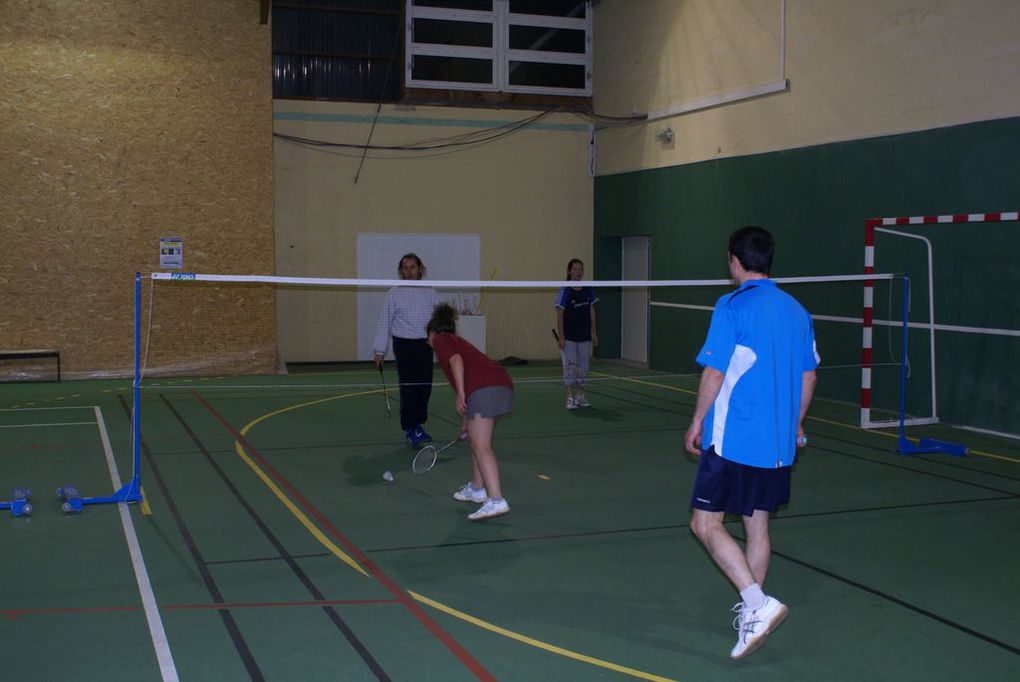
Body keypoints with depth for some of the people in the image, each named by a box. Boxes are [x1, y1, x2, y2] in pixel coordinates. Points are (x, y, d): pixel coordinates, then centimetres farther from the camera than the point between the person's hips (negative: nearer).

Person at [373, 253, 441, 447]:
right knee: (408, 387, -7)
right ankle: (410, 428, 0)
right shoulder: (394, 294, 2)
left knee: (425, 387, 7)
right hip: (404, 345, -3)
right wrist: (380, 351, 0)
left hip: (426, 344, 3)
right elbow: (384, 322, 3)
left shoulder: (430, 293, 7)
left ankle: (418, 424, 21)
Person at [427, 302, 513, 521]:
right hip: (504, 385, 9)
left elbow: (456, 360, -9)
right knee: (475, 441, 24)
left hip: (483, 389, -9)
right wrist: (468, 419, 54)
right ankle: (476, 489, 36)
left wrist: (461, 394, -14)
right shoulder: (458, 342, 36)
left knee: (481, 447, -12)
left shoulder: (440, 340, 13)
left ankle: (496, 500, -24)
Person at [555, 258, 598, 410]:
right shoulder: (565, 291, -10)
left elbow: (592, 312, 11)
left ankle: (580, 395, 21)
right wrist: (561, 337, -12)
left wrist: (594, 333, 8)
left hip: (585, 336, 4)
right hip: (569, 337, -4)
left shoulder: (588, 290, 3)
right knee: (570, 366, -2)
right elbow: (560, 315, -9)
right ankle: (570, 398, 4)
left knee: (583, 367, 10)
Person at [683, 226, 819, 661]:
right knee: (757, 525, 16)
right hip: (778, 442, 7)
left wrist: (697, 421, -2)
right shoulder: (796, 310, 9)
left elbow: (714, 371, -14)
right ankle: (751, 612, 24)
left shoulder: (733, 306, -11)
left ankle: (758, 603, -13)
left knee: (705, 523, -1)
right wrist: (796, 424, 25)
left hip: (733, 439, -7)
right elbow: (808, 374, 14)